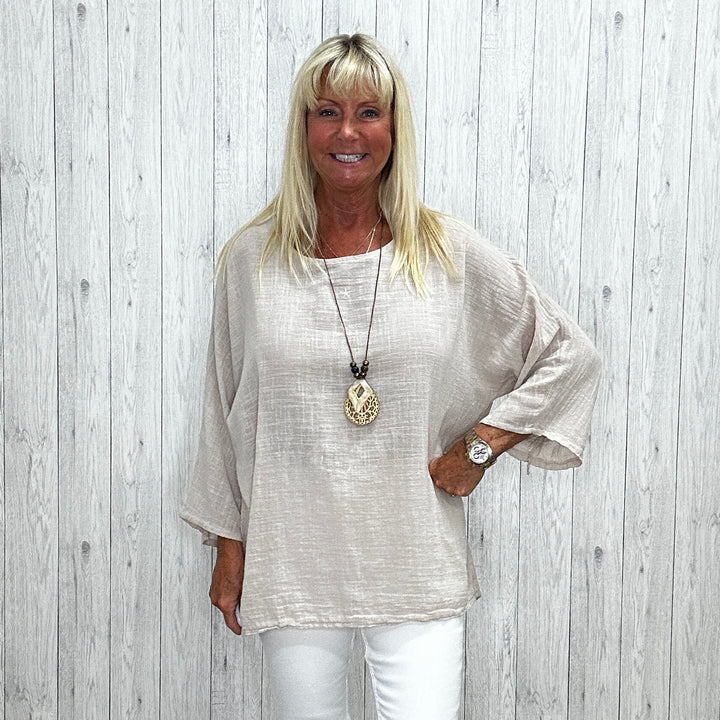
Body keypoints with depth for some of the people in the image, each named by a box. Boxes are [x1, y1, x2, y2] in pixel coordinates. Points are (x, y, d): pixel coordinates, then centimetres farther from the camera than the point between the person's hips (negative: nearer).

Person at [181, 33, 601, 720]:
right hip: (292, 566, 1)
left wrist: (480, 445, -2)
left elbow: (569, 355, 7)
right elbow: (225, 412, 7)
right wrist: (228, 547, 9)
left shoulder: (451, 253, -1)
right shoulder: (252, 259, 1)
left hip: (416, 564, 0)